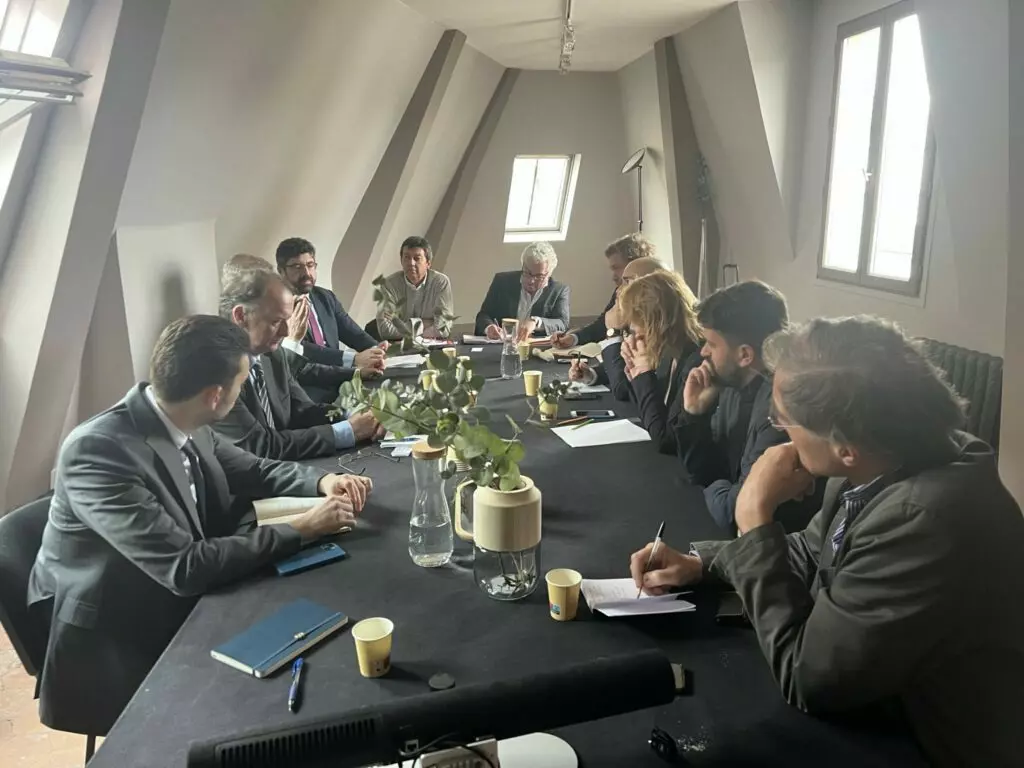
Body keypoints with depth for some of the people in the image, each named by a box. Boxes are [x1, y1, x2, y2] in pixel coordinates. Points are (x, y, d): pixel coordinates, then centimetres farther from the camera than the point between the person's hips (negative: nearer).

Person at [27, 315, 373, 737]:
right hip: (116, 651, -7)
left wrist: (322, 481, -8)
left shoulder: (189, 428, -8)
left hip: (183, 609, 7)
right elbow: (185, 567, -32)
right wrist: (302, 529, -26)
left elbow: (253, 470, 10)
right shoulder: (96, 450, -29)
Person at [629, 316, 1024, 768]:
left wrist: (755, 517, -23)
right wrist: (700, 563, -2)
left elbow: (804, 676, -27)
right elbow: (814, 552, 10)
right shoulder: (879, 463, -9)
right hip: (887, 704, 7)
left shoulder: (927, 519, -36)